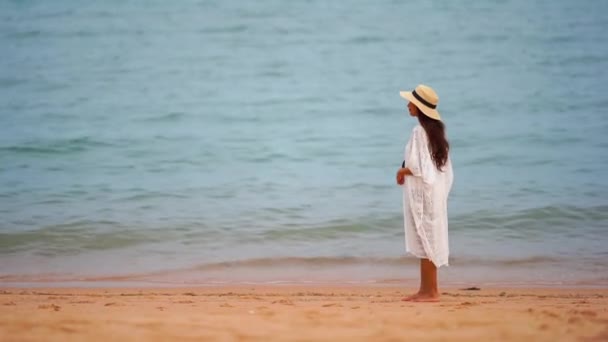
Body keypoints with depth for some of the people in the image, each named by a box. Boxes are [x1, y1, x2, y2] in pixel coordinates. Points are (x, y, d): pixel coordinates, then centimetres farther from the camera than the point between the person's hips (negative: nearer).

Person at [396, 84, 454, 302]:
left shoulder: (419, 131, -16)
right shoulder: (436, 129, 10)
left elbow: (419, 166, -21)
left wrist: (402, 172, -4)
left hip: (422, 192, -9)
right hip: (436, 189, 9)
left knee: (425, 240, -5)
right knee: (429, 241, 12)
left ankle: (430, 291, -3)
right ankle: (426, 289, 16)